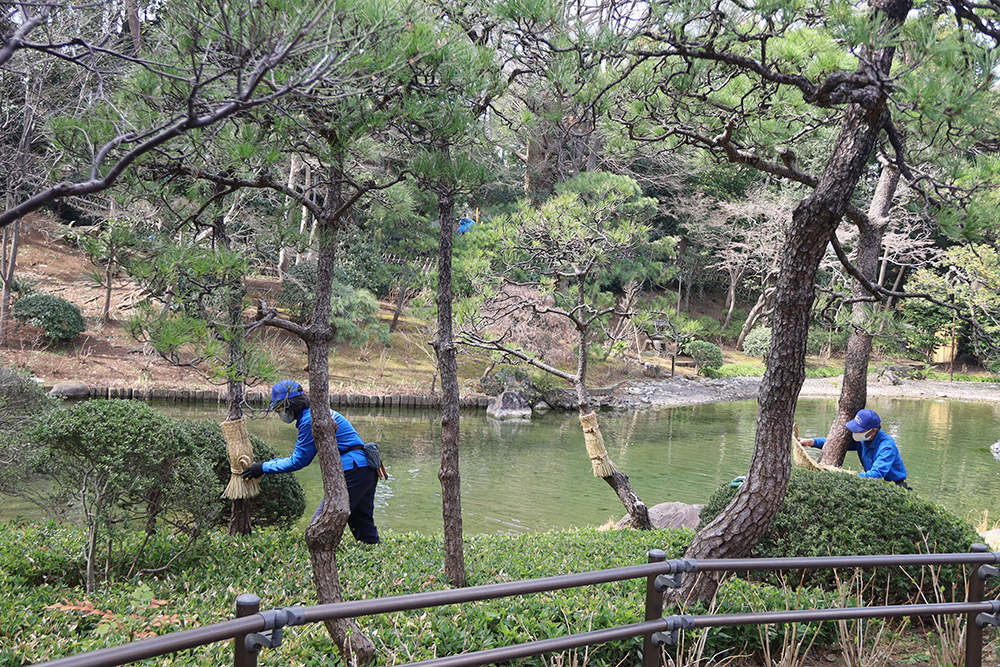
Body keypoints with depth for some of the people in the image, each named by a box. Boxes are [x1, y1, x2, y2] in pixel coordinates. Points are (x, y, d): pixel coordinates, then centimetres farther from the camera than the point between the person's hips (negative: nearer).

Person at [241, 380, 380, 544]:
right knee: (364, 527, 17)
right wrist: (265, 464, 19)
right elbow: (301, 457, 23)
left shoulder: (310, 419, -13)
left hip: (353, 471, -10)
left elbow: (298, 461, -9)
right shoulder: (314, 413, 19)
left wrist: (264, 467, 0)